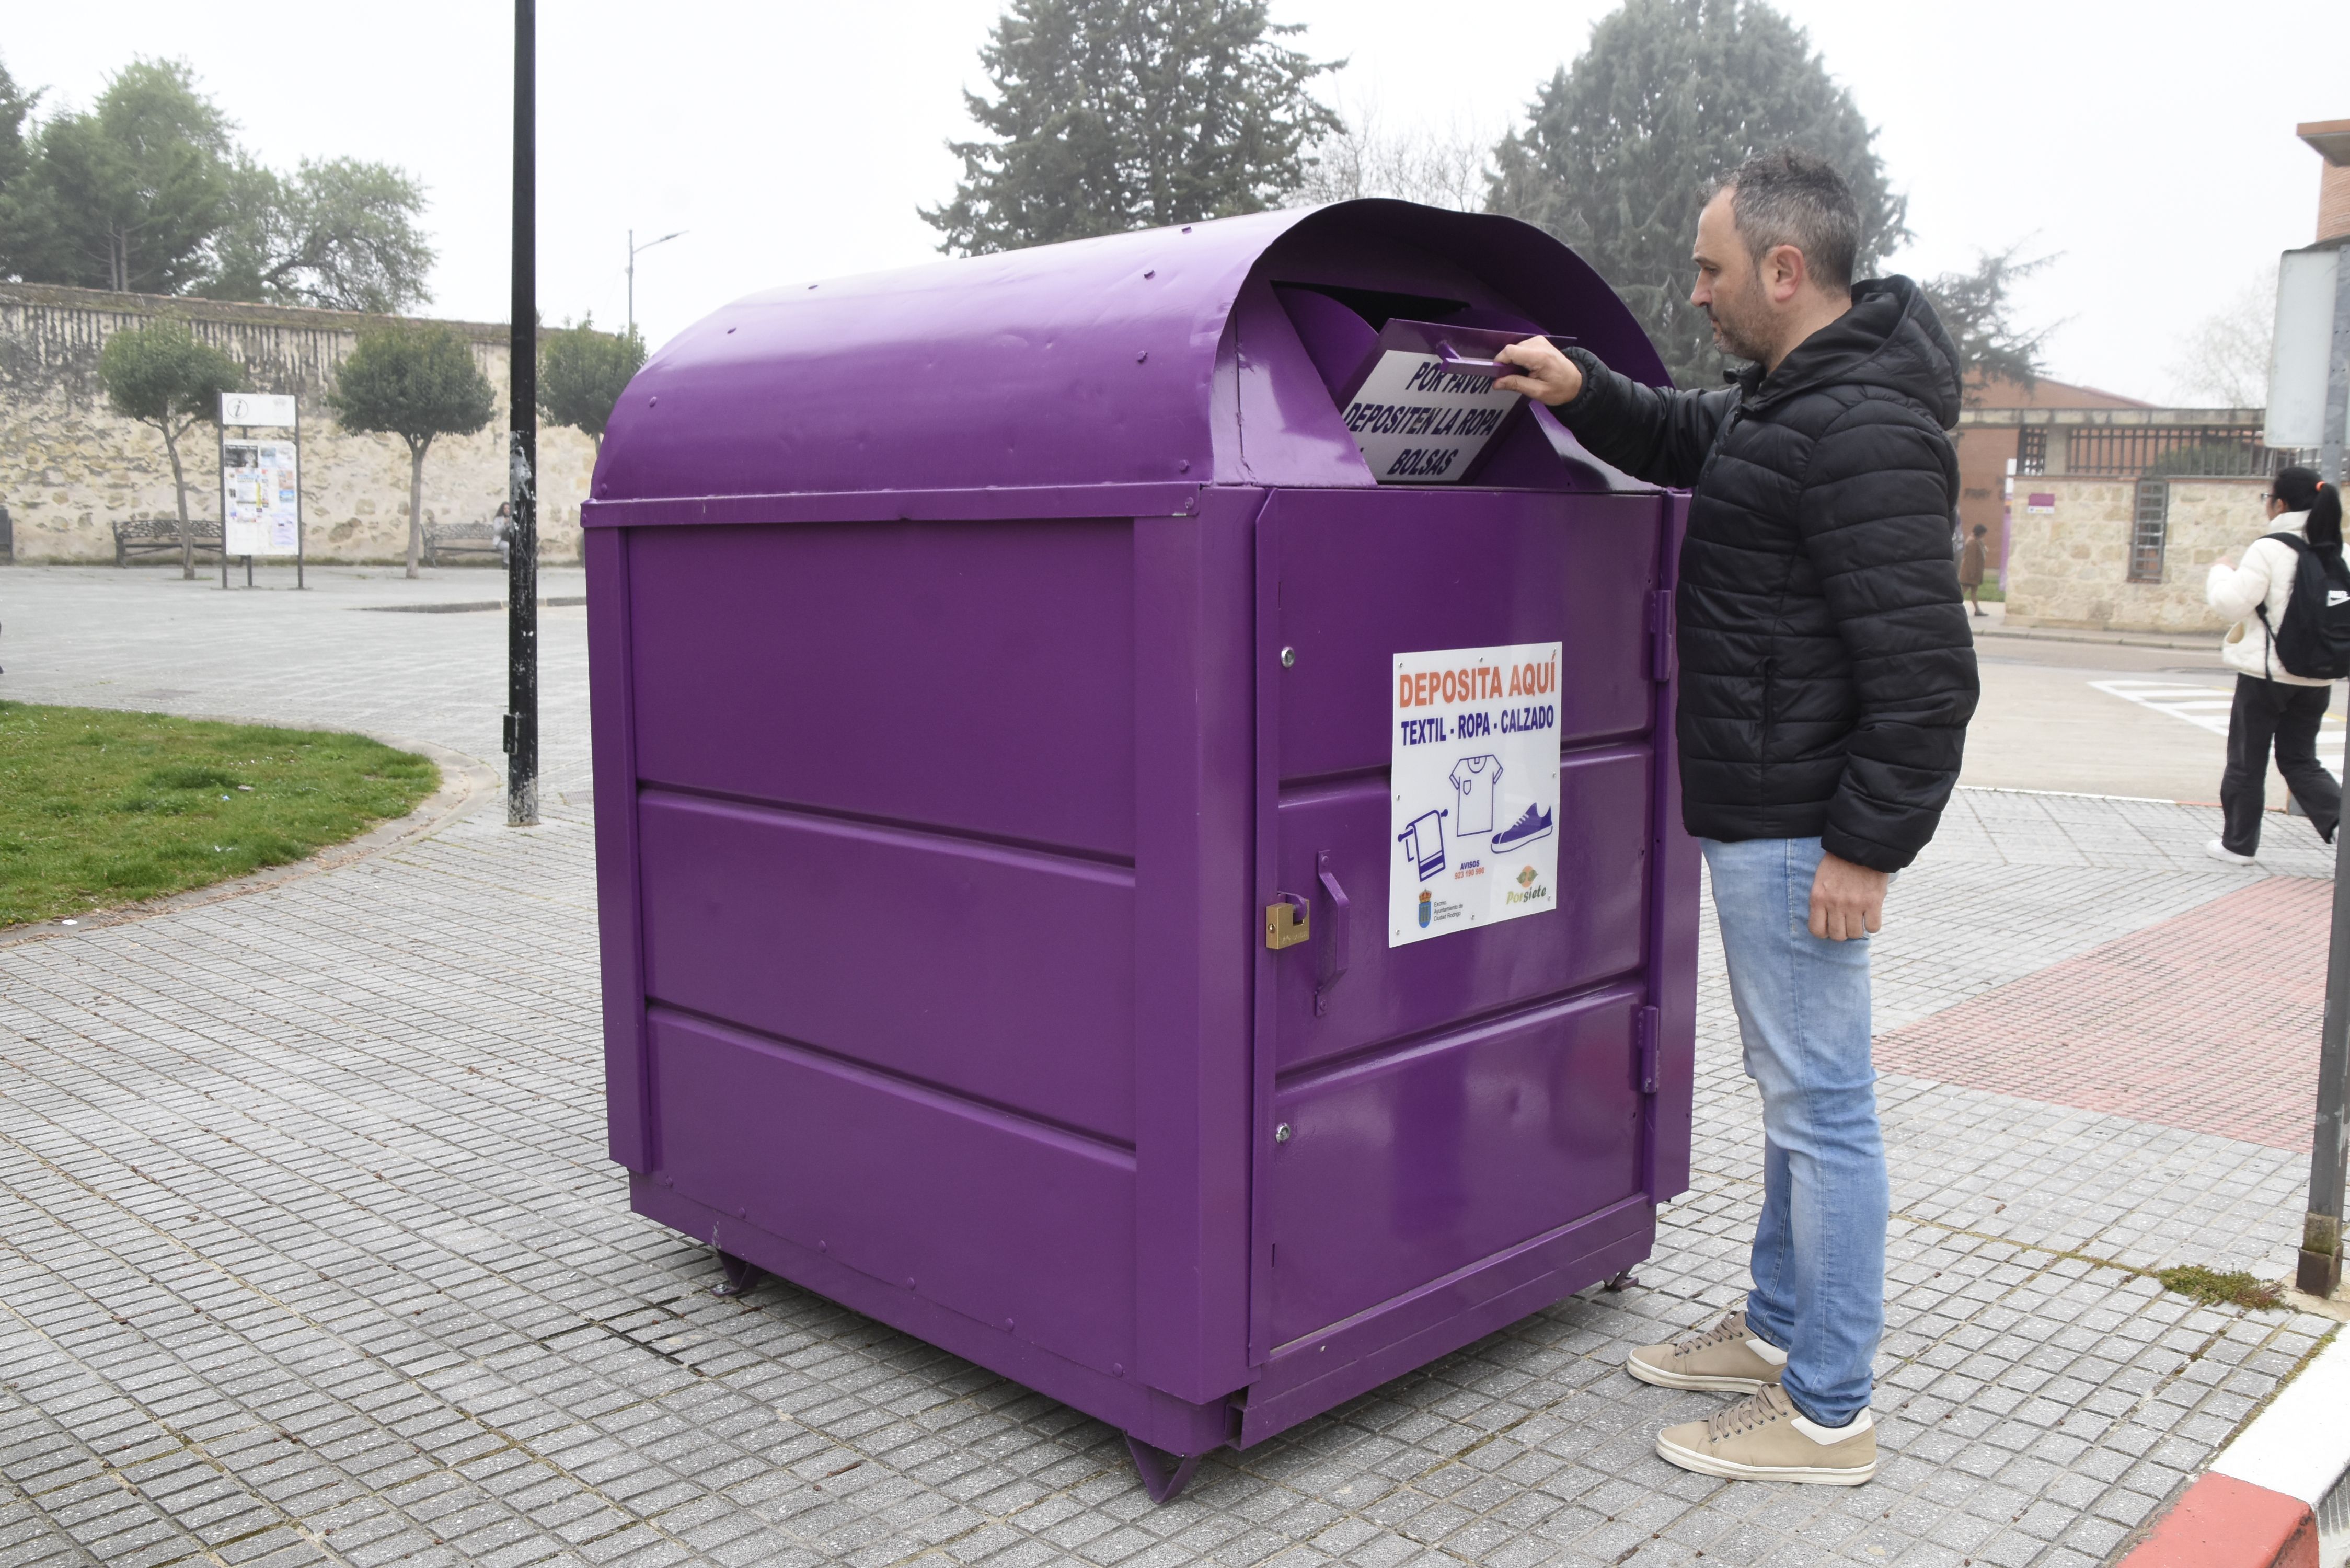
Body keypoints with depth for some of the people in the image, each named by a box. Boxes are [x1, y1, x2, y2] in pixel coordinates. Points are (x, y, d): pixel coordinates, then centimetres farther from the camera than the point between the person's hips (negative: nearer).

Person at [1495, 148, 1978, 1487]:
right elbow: (1685, 442, 33)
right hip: (1761, 816, 11)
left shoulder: (1863, 429, -20)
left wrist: (1868, 845, -21)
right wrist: (1582, 391, 13)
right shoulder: (1787, 398, 13)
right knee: (1793, 1087, 20)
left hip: (1802, 831, -11)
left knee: (1822, 1103, -1)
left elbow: (1922, 665, -23)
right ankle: (1778, 1331, 36)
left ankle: (1827, 1415, 11)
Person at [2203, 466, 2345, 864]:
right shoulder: (2335, 554, 4)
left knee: (2246, 762, 8)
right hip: (2315, 678, 5)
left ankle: (2238, 843, 17)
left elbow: (2233, 602, -14)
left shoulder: (2270, 550, -14)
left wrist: (2221, 572, 3)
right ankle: (2340, 823, -4)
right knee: (2300, 761, 16)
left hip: (2266, 673, -5)